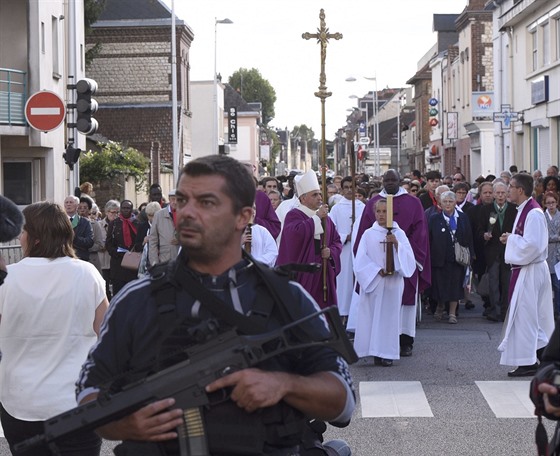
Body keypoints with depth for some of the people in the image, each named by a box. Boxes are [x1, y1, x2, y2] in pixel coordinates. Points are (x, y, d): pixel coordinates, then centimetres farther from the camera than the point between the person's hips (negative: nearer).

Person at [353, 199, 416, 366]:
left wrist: (396, 243, -18)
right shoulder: (368, 234, 5)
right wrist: (377, 270, -12)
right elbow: (361, 259, -1)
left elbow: (409, 257, -3)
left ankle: (387, 352, 2)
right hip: (372, 281, 0)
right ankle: (376, 351, 2)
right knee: (372, 314, -3)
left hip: (393, 282, 0)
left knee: (389, 315, -1)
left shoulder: (399, 233, 5)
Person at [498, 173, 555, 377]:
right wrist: (511, 239, 5)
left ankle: (528, 362, 1)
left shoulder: (533, 213, -19)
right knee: (535, 316, 14)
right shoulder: (524, 210, 12)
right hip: (524, 269, 10)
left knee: (524, 315, -5)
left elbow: (532, 245, -26)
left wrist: (511, 239, -14)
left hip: (530, 271, -10)